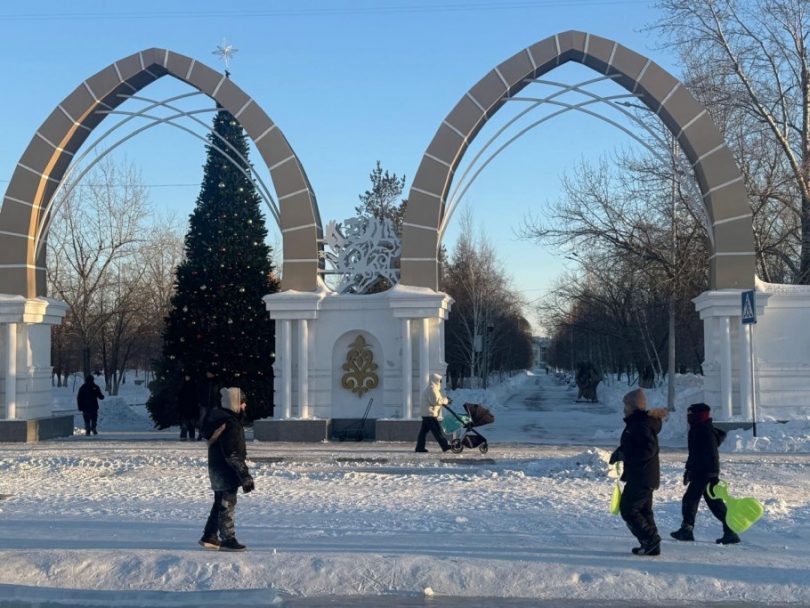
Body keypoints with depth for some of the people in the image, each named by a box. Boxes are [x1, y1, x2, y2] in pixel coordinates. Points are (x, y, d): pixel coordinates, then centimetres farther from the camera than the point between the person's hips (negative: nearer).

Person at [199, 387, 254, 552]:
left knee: (220, 504, 18)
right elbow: (234, 455, -24)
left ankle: (209, 537, 25)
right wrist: (245, 477, -20)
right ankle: (228, 540, 8)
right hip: (227, 472, -10)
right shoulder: (230, 424, -23)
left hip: (217, 470, 10)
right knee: (227, 505, 0)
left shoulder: (219, 418, 9)